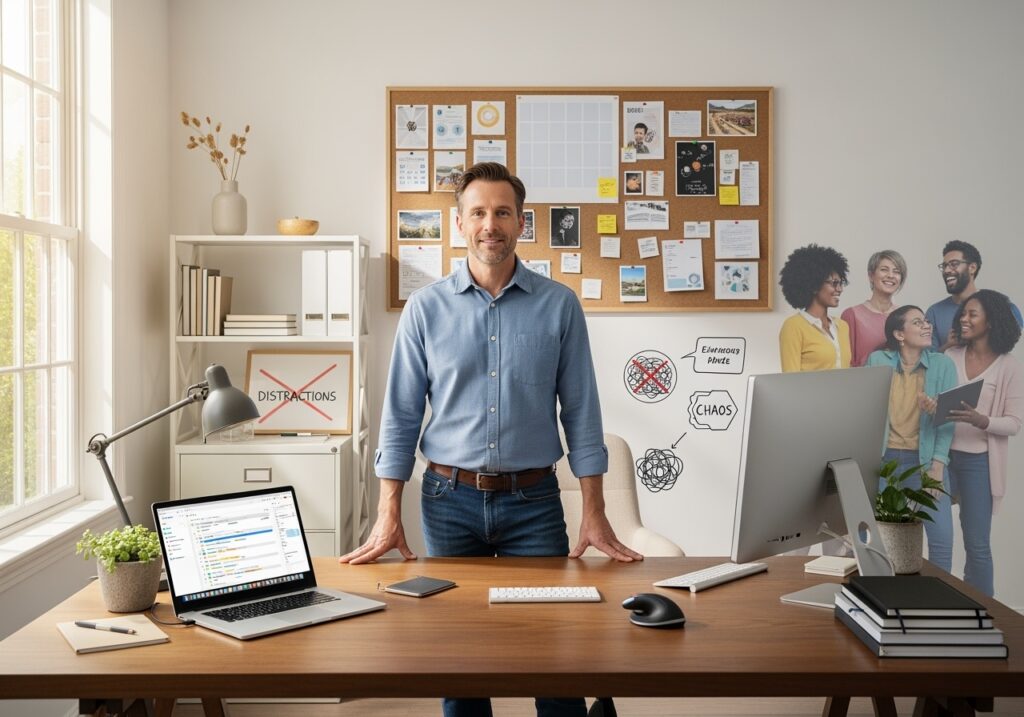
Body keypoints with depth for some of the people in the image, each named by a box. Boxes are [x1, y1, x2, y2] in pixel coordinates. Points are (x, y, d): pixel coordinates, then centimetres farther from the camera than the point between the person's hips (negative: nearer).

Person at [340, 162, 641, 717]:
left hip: (533, 500, 0)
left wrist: (594, 515, -4)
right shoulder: (426, 307, 1)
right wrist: (389, 515, -4)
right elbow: (401, 415, 2)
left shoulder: (559, 305, 0)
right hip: (450, 499, 1)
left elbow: (581, 414, 1)